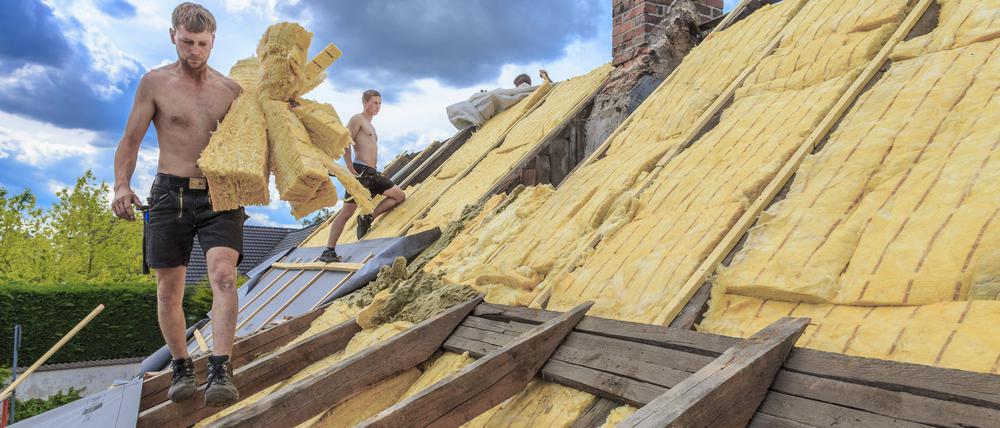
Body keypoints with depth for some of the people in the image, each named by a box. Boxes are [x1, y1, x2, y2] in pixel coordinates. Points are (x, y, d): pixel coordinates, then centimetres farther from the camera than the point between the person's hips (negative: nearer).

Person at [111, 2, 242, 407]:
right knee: (169, 289, 5)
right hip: (170, 195, 0)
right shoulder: (155, 82, 3)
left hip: (219, 195, 0)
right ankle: (182, 368, 24)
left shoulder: (230, 89, 8)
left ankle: (220, 371, -23)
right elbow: (131, 139, 3)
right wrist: (121, 185, -11)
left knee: (223, 274, -20)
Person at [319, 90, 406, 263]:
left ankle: (367, 218, 3)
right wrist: (350, 167, -20)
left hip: (372, 173, 9)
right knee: (347, 211, -10)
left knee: (400, 196, 6)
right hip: (360, 171, -9)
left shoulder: (370, 126, 25)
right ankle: (328, 251, -8)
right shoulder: (357, 119, -3)